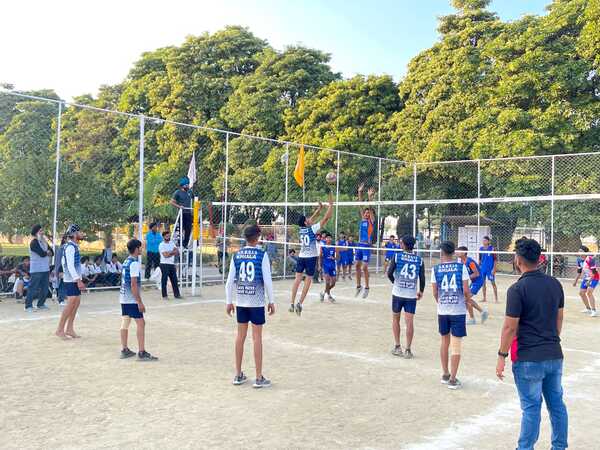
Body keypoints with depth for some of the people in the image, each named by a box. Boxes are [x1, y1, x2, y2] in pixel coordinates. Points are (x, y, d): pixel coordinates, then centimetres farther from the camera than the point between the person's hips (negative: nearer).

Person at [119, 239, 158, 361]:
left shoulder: (126, 262, 11)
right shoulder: (135, 264, -16)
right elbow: (133, 284, -20)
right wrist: (140, 302, -18)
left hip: (123, 298, 9)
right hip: (132, 300, -9)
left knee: (125, 323, 12)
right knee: (141, 323, -6)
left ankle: (124, 350, 19)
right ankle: (141, 352, -6)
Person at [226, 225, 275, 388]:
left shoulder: (236, 255, 2)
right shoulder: (262, 255, -8)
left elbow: (230, 280, 3)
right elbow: (267, 280, -10)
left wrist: (229, 302, 11)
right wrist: (271, 301, 0)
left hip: (240, 302, 4)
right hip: (257, 302, -4)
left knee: (240, 335, 11)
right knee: (257, 337, 2)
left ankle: (238, 375, 19)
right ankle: (259, 378, 7)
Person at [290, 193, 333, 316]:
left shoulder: (302, 228, 4)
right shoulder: (312, 228, -12)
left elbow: (312, 219, 21)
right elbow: (326, 218, -13)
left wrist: (319, 208, 24)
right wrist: (331, 204, -7)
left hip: (301, 257, 5)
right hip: (311, 257, -5)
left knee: (298, 278, 4)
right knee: (308, 280, 0)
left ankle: (292, 303, 0)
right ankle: (300, 303, -8)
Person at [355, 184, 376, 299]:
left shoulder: (371, 221, -2)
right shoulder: (362, 219, 11)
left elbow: (370, 209, -14)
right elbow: (361, 206, 8)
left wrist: (370, 197, -23)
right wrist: (360, 192, 3)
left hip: (367, 246, -6)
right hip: (360, 245, 6)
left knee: (364, 267, -8)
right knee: (357, 266, 8)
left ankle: (366, 288, 2)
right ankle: (358, 286, 18)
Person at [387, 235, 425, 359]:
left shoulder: (397, 256, -4)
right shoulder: (419, 259, 0)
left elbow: (389, 273, -6)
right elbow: (422, 278, 2)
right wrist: (421, 291, 18)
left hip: (398, 293, -1)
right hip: (412, 295, 1)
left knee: (395, 319, 15)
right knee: (409, 322, 2)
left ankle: (398, 347, 18)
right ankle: (408, 350, 4)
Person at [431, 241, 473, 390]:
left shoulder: (436, 269, -2)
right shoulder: (461, 267, -6)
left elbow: (435, 292, 2)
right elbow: (466, 290, -8)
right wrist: (468, 300, 12)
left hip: (442, 311, 2)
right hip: (458, 311, -2)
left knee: (445, 342, 18)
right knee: (456, 346, 4)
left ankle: (445, 375, 28)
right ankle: (453, 380, 6)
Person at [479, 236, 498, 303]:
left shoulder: (492, 248, -7)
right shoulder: (481, 249, 6)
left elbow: (495, 260, -7)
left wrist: (494, 269, -13)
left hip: (490, 269, -5)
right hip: (482, 269, 5)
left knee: (493, 283, -2)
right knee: (483, 283, 9)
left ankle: (496, 298, 3)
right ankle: (484, 298, 18)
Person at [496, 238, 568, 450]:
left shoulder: (517, 289, -16)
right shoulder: (555, 284, 3)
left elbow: (510, 327, -15)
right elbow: (559, 318, 13)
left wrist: (501, 356, -6)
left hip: (529, 359, -6)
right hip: (555, 355, 6)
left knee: (531, 407, 4)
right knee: (557, 404, 16)